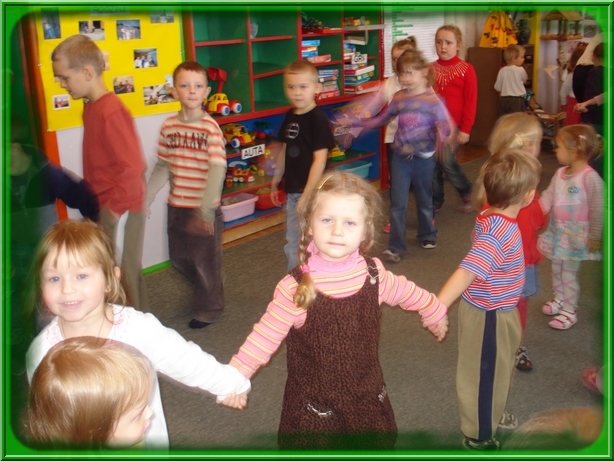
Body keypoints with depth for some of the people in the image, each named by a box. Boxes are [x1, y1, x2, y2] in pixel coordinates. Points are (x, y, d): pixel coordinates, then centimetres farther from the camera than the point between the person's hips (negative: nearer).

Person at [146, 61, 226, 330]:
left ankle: (208, 309, 29)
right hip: (176, 206, 5)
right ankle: (204, 290, 45)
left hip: (205, 209, -5)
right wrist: (146, 197, 5)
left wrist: (205, 211, -27)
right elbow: (162, 167, 9)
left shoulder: (210, 127, -14)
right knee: (179, 258, 18)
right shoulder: (169, 126, 2)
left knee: (205, 260, 8)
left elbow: (218, 169, -21)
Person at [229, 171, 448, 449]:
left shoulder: (373, 274, -10)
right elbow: (266, 335, -15)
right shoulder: (295, 288, -21)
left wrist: (434, 311, 25)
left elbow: (406, 292, 10)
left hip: (367, 398, 4)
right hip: (315, 408, -3)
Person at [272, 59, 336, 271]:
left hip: (311, 192, -8)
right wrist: (276, 181, 20)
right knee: (293, 244, 18)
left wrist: (307, 195, -21)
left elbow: (320, 160, -20)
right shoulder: (289, 117, 7)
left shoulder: (318, 119, -16)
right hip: (292, 191, 8)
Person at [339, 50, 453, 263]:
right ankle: (396, 246, 8)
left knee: (424, 199, 16)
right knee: (397, 203, 1)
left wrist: (443, 133, -39)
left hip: (424, 158, -2)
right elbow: (381, 120, 13)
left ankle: (427, 235, 38)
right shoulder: (398, 98, 0)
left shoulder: (432, 99, -11)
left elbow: (445, 127, -15)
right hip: (400, 157, 2)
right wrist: (355, 122, 6)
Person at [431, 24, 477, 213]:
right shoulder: (430, 69, 5)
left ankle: (467, 193, 17)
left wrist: (465, 129, -8)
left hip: (453, 125, -4)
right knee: (433, 164, 6)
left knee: (447, 162, -9)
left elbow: (471, 102, -5)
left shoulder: (466, 70, -3)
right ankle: (436, 201, 21)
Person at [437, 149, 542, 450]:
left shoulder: (493, 218, -4)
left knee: (497, 369, 29)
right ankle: (479, 436, 33)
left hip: (497, 312, 9)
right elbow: (467, 272, -42)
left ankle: (492, 414, 53)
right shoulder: (499, 233, -33)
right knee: (485, 374, 11)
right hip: (488, 316, -9)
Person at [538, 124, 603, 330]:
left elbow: (597, 210, -19)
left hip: (576, 235, -7)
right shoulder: (560, 173, -1)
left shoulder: (590, 178, -24)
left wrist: (595, 236, -14)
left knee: (569, 273, 4)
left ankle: (570, 311, 20)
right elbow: (547, 197, 0)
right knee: (556, 268, 21)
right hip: (556, 232, 7)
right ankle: (559, 299, 42)